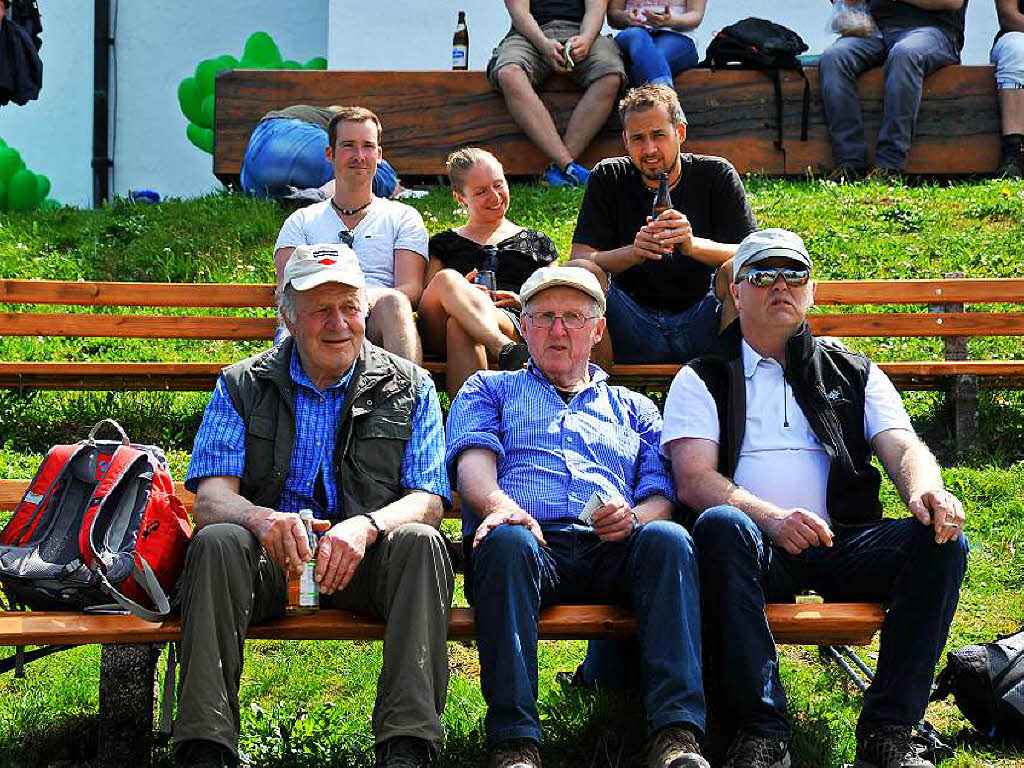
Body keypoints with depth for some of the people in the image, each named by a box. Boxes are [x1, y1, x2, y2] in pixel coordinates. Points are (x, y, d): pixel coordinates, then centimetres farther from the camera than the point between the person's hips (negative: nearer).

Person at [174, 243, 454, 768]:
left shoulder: (410, 388, 9)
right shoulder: (242, 386, 10)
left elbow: (428, 500, -1)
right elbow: (211, 498, -2)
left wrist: (366, 525, -25)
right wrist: (262, 519, -27)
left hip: (367, 561, 0)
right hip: (269, 558, 0)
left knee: (419, 542, -30)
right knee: (218, 541, -30)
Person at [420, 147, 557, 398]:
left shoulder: (536, 243, 30)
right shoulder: (443, 244, 31)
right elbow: (425, 301, 19)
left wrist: (525, 302, 0)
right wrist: (460, 293, -4)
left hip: (511, 324, -1)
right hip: (438, 335, 1)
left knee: (459, 325, -39)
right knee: (446, 279, -36)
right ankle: (506, 351, -57)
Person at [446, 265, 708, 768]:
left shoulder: (632, 408, 33)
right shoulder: (490, 388, 29)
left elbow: (662, 494, 19)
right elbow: (472, 458, 8)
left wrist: (635, 516, -7)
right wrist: (498, 503, -16)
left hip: (611, 552, 2)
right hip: (532, 542, -2)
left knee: (668, 538, -33)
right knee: (507, 541, -39)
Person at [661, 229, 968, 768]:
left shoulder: (854, 374, 24)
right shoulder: (702, 380, 15)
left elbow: (904, 448, 10)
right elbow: (694, 480, 0)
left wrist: (926, 491, -17)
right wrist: (772, 518, -20)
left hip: (842, 544, 3)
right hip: (754, 544, -2)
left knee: (942, 539, -25)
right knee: (720, 524, -37)